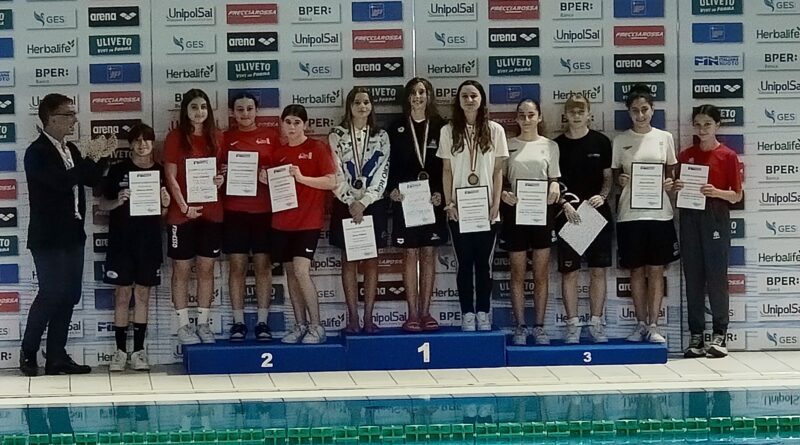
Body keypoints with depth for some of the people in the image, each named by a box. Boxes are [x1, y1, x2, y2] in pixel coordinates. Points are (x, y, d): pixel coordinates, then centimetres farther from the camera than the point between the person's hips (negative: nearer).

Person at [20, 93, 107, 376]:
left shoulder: (70, 150, 12)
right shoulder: (37, 152, -13)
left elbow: (92, 180, 14)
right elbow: (62, 181, -25)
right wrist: (89, 159, -19)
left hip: (72, 235, 8)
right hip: (48, 238, -8)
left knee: (69, 296, 7)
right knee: (51, 294, -6)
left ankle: (57, 357, 11)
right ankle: (28, 353, 9)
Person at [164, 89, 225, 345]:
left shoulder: (217, 138, 8)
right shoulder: (175, 138, -2)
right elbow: (171, 177, -6)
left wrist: (221, 179, -5)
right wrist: (184, 206, -14)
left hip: (212, 212, 4)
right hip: (183, 212, -4)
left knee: (206, 268, 7)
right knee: (182, 269, 1)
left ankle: (204, 323, 13)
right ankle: (183, 325, 6)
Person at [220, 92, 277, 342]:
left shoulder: (270, 137, 7)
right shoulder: (226, 138, 8)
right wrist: (221, 173, -11)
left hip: (264, 209, 0)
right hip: (234, 210, 0)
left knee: (263, 265, 2)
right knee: (237, 266, 1)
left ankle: (262, 322, 7)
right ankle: (238, 322, 6)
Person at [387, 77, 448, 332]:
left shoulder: (440, 126, 4)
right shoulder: (397, 128, 4)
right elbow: (391, 162, 3)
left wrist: (440, 192, -10)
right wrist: (392, 188, -13)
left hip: (432, 199, 1)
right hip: (405, 199, -1)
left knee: (429, 254, 4)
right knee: (410, 255, 1)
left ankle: (425, 312, 10)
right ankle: (412, 314, 3)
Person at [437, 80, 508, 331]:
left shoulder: (495, 130, 3)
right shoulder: (449, 131, 4)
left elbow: (498, 171, 4)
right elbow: (446, 171, 5)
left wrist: (496, 204, -4)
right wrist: (449, 203, -3)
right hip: (459, 209, 0)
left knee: (484, 262, 3)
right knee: (464, 262, 2)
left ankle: (483, 313, 9)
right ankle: (467, 313, 7)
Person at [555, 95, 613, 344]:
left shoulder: (601, 142, 4)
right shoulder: (557, 145, 3)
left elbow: (608, 176, 8)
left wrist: (602, 196, -11)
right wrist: (564, 204, -12)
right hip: (568, 215, -1)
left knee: (598, 270, 4)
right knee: (569, 272, 1)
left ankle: (596, 324, 12)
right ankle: (572, 325, 7)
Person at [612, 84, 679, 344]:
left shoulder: (664, 138, 5)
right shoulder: (620, 141, 4)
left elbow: (672, 172, 12)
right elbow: (614, 173, 10)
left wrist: (670, 183, -9)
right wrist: (620, 180, -12)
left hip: (659, 212, 0)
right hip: (630, 213, 0)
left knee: (656, 270, 2)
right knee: (636, 270, 6)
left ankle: (653, 325, 6)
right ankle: (641, 324, 14)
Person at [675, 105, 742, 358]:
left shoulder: (728, 156, 0)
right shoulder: (686, 155, 11)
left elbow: (737, 196, 0)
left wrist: (717, 192, -18)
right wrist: (677, 188, -5)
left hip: (716, 219, -4)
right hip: (690, 218, 4)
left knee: (716, 276, -3)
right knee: (693, 278, 4)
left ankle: (719, 335, 4)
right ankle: (696, 336, 9)